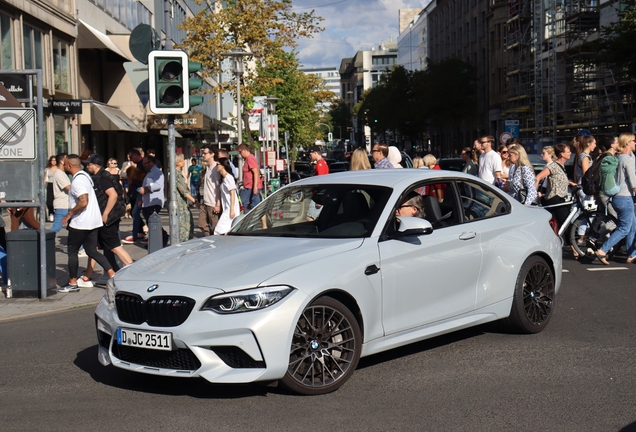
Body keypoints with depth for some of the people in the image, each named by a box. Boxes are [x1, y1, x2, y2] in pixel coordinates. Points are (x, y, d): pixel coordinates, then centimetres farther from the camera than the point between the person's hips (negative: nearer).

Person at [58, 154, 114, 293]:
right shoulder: (85, 175, 13)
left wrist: (69, 214, -17)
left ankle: (72, 283, 12)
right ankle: (112, 275, 0)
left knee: (72, 251, 5)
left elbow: (83, 202, -29)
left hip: (80, 223, -9)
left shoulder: (77, 181, -18)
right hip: (93, 221, 9)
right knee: (92, 251, 11)